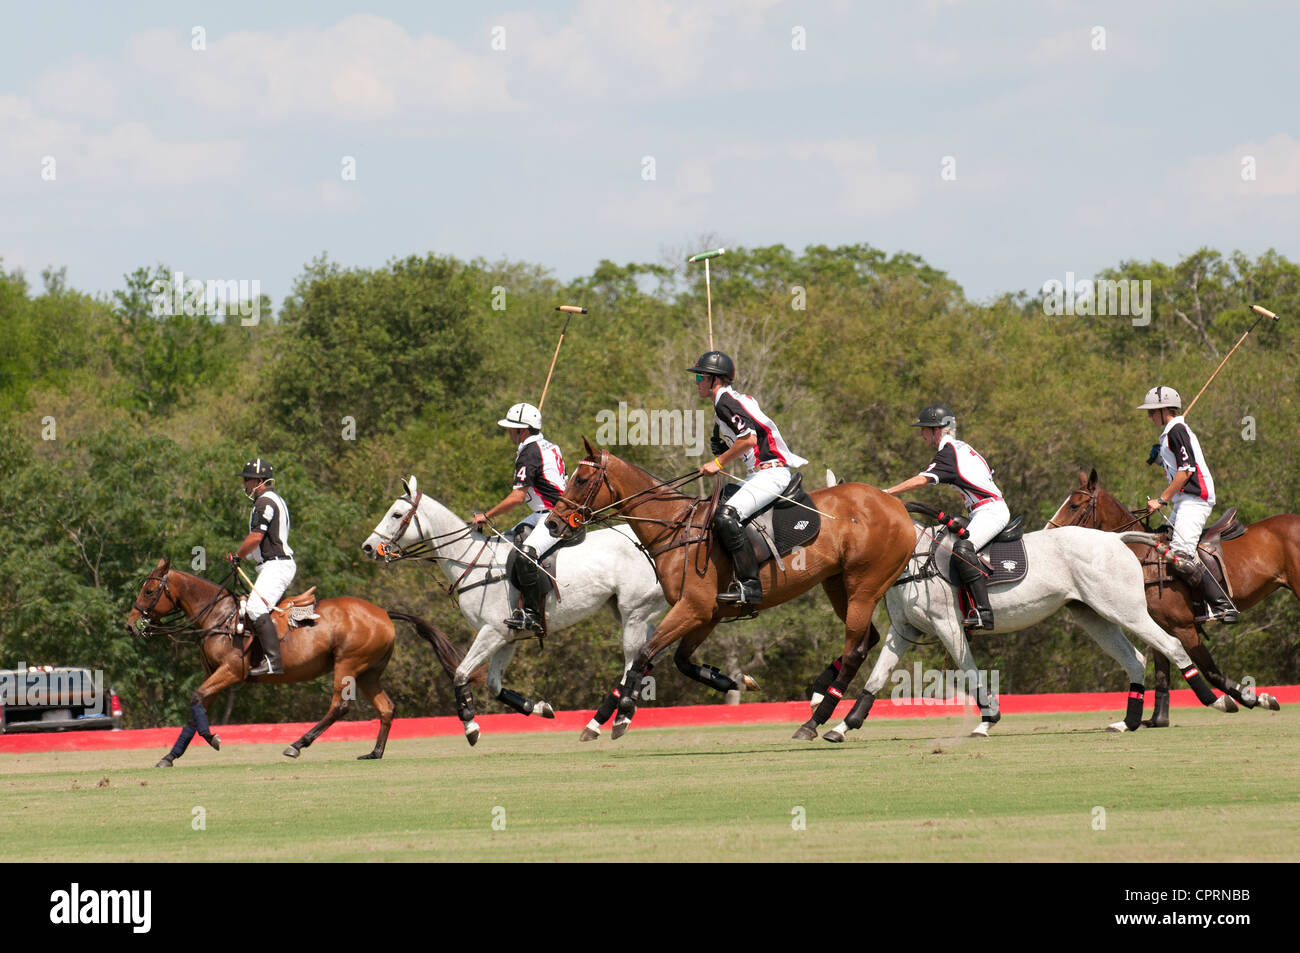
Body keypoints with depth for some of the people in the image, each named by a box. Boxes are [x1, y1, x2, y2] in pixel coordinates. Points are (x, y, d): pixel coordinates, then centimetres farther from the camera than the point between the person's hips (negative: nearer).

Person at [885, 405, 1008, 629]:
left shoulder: (948, 452, -10)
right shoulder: (962, 448, 19)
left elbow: (921, 480, -21)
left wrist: (886, 493, -18)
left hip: (990, 512, -11)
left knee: (963, 549, -29)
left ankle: (983, 612, -39)